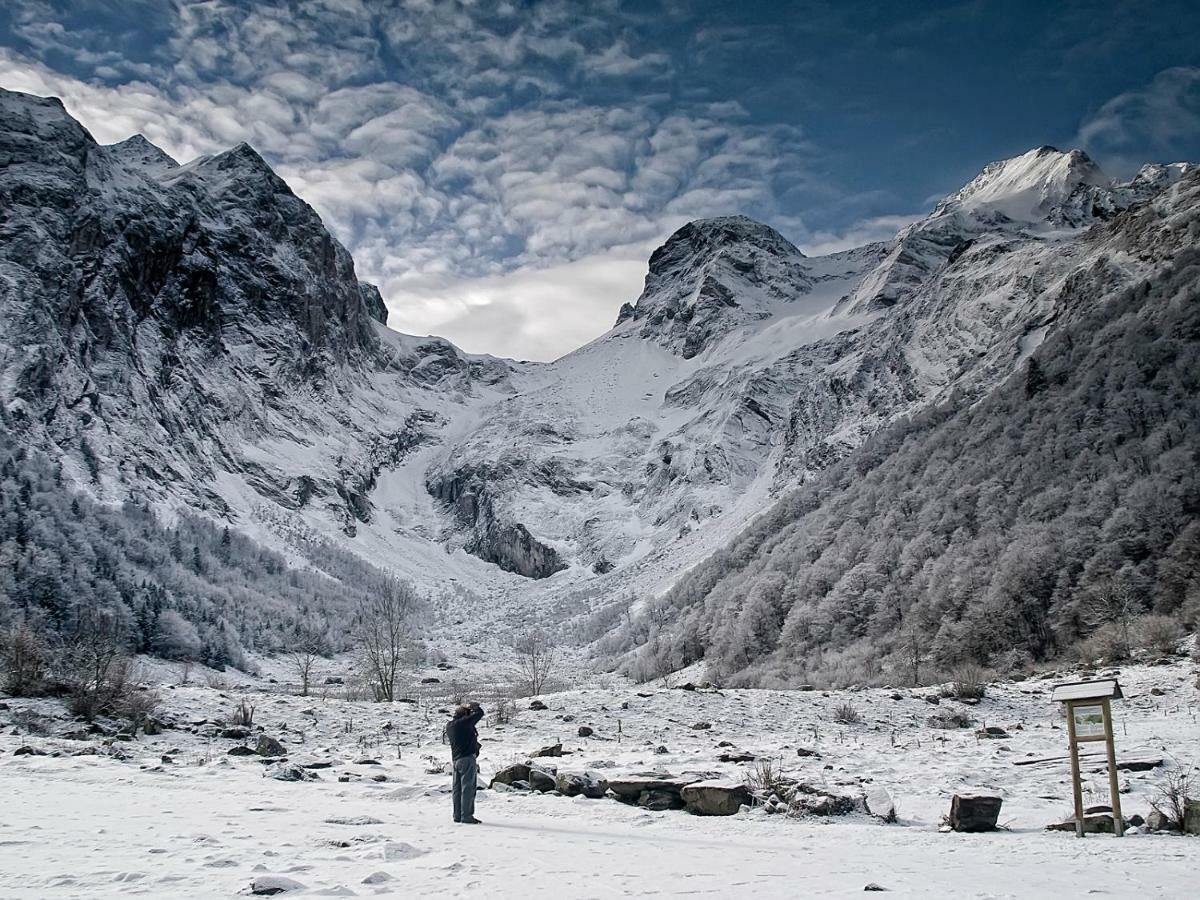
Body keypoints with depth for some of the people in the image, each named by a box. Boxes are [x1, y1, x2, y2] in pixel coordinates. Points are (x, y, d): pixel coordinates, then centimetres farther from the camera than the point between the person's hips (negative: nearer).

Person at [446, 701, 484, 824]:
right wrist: (472, 706, 7)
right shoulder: (464, 722, -14)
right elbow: (480, 713, -12)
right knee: (468, 787, -5)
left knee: (457, 788, 11)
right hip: (467, 758, -8)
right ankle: (466, 816, -6)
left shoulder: (449, 726, 9)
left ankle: (457, 815, 15)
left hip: (456, 759, 8)